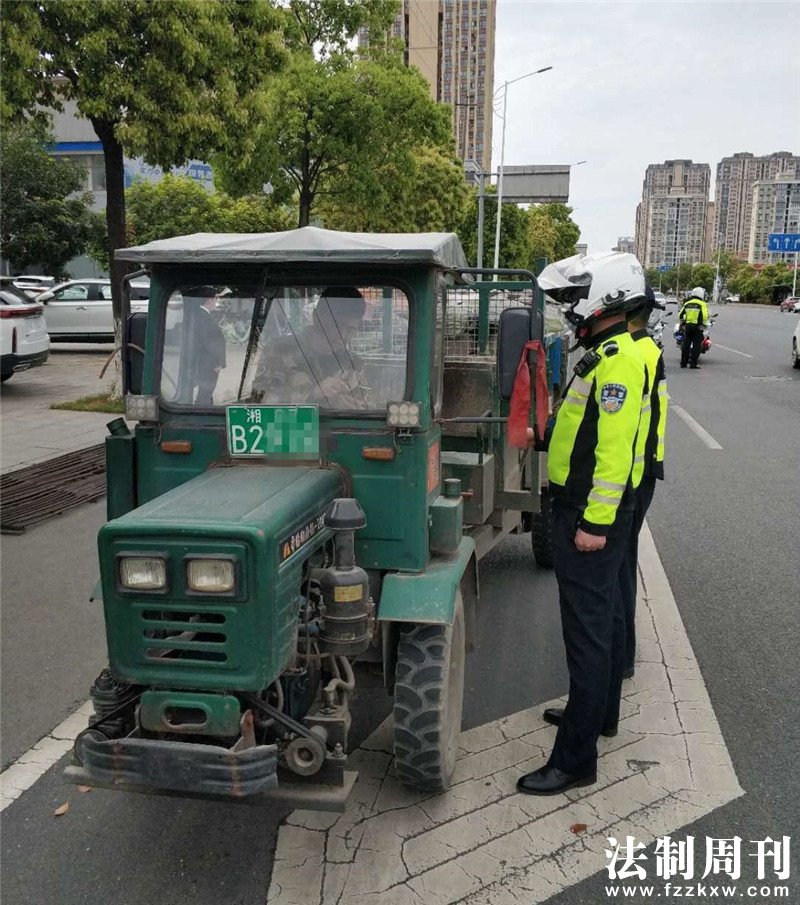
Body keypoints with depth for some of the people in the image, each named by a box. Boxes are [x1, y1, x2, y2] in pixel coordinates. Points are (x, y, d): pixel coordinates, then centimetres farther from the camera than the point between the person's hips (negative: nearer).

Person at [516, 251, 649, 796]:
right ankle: (600, 712, 38)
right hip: (592, 508, 11)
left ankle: (576, 759, 3)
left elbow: (614, 449, -25)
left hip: (591, 512, -11)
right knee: (605, 613, 21)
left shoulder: (618, 359, -19)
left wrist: (594, 522, -25)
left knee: (587, 629, -6)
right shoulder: (610, 353, 13)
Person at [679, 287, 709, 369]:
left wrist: (682, 323, 22)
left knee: (686, 344, 9)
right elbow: (705, 316, -14)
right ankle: (693, 363, -4)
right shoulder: (702, 304, -5)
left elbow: (680, 315, 11)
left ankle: (683, 362, 11)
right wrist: (705, 325, 0)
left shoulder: (687, 303, 10)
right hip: (697, 326, -5)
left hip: (687, 326, 5)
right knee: (696, 345, -1)